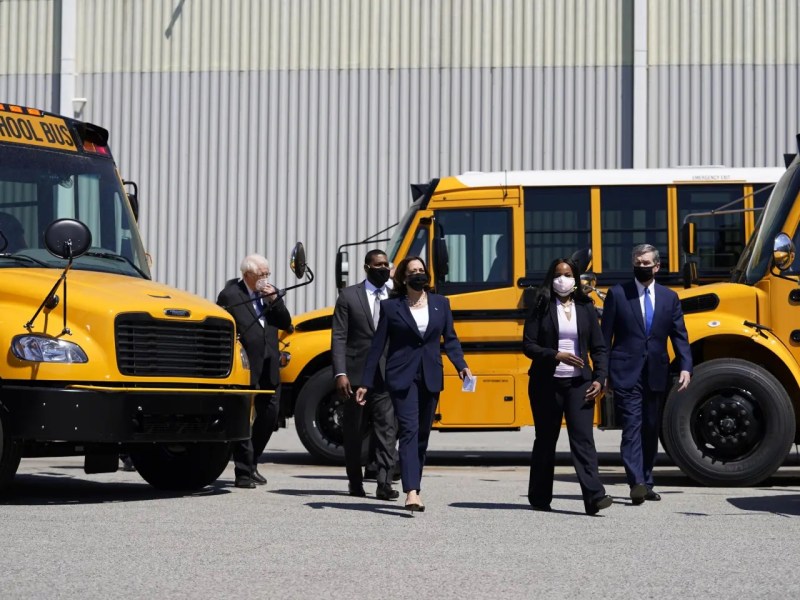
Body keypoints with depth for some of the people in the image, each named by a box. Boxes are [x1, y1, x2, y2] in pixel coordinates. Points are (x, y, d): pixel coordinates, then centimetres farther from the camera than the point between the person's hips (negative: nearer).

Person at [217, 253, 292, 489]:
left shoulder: (270, 293, 11)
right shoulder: (229, 295, -6)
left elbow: (286, 324, 8)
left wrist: (275, 300, -6)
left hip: (269, 369, 6)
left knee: (269, 416, 12)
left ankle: (251, 463, 28)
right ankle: (243, 473, 2)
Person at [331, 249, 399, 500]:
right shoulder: (348, 296, 3)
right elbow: (338, 338, -3)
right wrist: (340, 373, -12)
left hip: (386, 375, 1)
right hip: (356, 373, -1)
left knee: (387, 428, -9)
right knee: (352, 430, 10)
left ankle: (384, 484, -10)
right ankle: (355, 481, 24)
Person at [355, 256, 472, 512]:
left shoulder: (440, 303, 9)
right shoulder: (390, 306, 0)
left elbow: (450, 338, 10)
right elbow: (378, 346, 2)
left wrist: (461, 365, -8)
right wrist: (366, 383, -1)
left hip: (430, 377, 4)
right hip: (402, 376, -4)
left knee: (422, 434, 11)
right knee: (409, 430, -15)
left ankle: (414, 487, 24)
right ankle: (411, 493, -24)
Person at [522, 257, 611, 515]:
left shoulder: (585, 308, 8)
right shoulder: (541, 308, 2)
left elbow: (599, 348, 8)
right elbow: (528, 345, -4)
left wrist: (599, 379, -4)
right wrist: (556, 356, -19)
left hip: (578, 383, 1)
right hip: (547, 383, -1)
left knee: (583, 438, -11)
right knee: (545, 440, 9)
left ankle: (594, 496, -18)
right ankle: (539, 496, 21)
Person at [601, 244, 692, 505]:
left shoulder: (669, 297, 9)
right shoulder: (617, 294, 1)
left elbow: (680, 336, 7)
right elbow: (606, 336, 2)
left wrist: (685, 367, -6)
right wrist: (603, 372, -3)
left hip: (656, 374, 4)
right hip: (626, 373, -4)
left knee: (650, 430, 10)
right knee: (632, 428, -12)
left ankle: (646, 483, 19)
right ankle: (636, 483, -19)